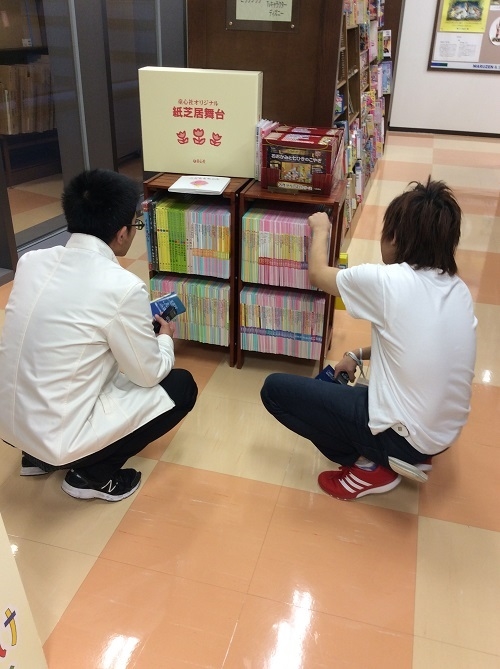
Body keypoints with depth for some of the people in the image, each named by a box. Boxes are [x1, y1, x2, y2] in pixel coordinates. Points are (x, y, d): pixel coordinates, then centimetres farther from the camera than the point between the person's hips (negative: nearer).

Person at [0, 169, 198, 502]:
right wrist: (165, 339, 14)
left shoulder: (31, 261, -2)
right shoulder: (123, 287, -20)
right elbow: (149, 374, -7)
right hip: (59, 435, -7)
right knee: (182, 386, 7)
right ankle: (92, 474, 10)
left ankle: (41, 454, 25)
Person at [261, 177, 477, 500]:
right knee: (339, 385, 32)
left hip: (403, 436, -8)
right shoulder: (459, 290, 1)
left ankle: (369, 466, 3)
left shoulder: (385, 280, -21)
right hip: (442, 433, 8)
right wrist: (359, 355, 16)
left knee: (275, 389, 1)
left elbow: (318, 273, 0)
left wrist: (321, 230, 16)